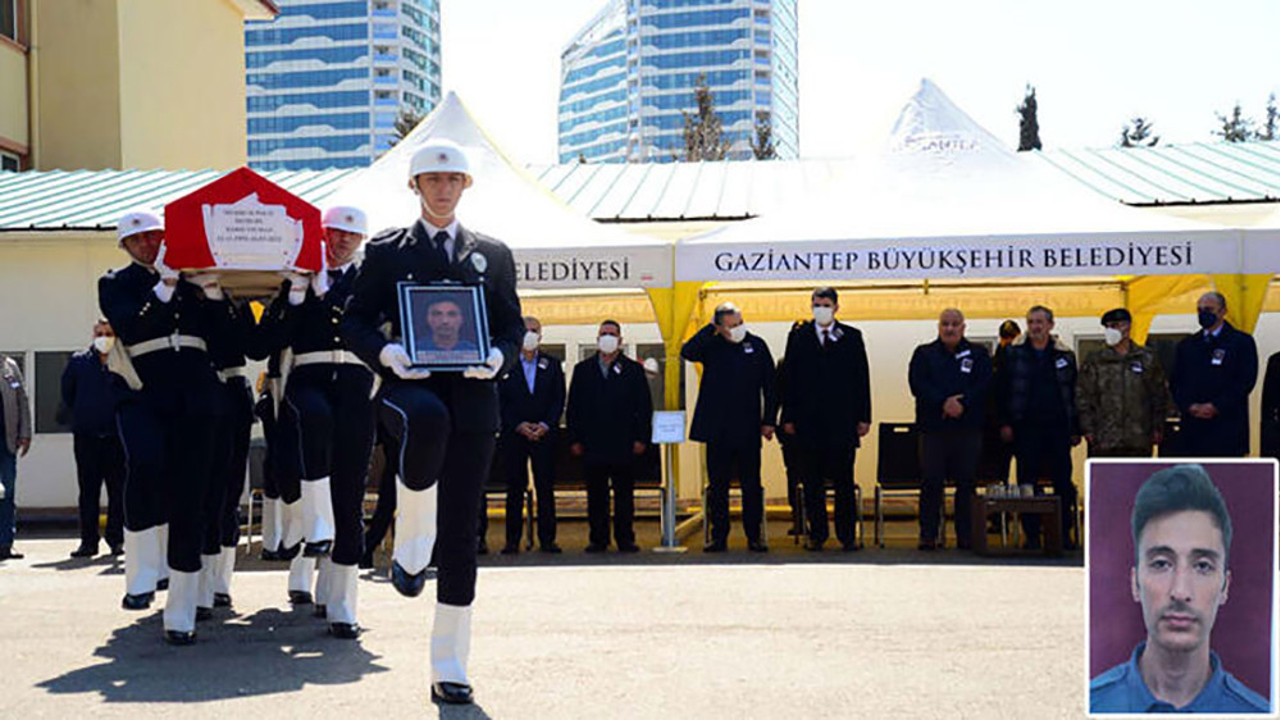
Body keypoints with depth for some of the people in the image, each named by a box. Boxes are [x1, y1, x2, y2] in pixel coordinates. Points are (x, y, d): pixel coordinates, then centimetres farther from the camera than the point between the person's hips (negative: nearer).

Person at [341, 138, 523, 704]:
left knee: (461, 535, 2)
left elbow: (512, 324, 16)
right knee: (428, 418, -42)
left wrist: (498, 356, -6)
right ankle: (410, 541, -18)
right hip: (410, 387, -2)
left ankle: (449, 667, 13)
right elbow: (355, 322, 8)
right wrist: (386, 353, -13)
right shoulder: (386, 251, 11)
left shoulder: (493, 254, 16)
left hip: (472, 399, 2)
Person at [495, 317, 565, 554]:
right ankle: (512, 540, 4)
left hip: (545, 434, 1)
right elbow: (500, 401, 1)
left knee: (545, 487, 0)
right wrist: (519, 425, -9)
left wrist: (545, 425, -7)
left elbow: (559, 399, 7)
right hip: (513, 434, -1)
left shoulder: (552, 365, 12)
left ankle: (547, 539, 4)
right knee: (515, 487, 0)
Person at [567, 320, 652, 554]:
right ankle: (598, 539, 11)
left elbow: (645, 407, 5)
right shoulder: (583, 370, 12)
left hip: (624, 445, -1)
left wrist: (641, 438, -4)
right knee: (596, 495, 4)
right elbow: (573, 407, 9)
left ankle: (625, 538, 8)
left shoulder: (633, 370, 8)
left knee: (624, 494, 2)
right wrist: (575, 439, 1)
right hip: (593, 445, 1)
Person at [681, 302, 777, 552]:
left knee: (751, 486, 4)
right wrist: (710, 329, -14)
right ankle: (718, 536, 13)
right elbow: (687, 352, -18)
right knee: (717, 486, 6)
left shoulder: (757, 345, 5)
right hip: (717, 428, 0)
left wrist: (769, 421, 2)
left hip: (748, 429, 0)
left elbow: (770, 386, 7)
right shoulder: (711, 346, 3)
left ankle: (754, 536, 12)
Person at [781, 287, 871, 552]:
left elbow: (862, 378, 6)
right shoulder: (798, 336, 7)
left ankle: (847, 535, 9)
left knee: (844, 481, 2)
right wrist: (789, 417, 0)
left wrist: (863, 417, 0)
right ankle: (817, 534, 15)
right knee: (813, 483, 6)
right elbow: (790, 378, 6)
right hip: (809, 421, 1)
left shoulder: (852, 337, 7)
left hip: (842, 421, -1)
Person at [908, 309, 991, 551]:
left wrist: (962, 403, -16)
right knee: (932, 482, -1)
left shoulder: (978, 354, 11)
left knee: (966, 482, 2)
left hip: (968, 428, 1)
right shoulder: (924, 354, 10)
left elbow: (984, 385, -2)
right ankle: (928, 535, 4)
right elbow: (917, 384, -5)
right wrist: (943, 402, -17)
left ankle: (966, 536, 9)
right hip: (933, 428, -1)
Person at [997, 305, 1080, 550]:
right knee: (1027, 481, 2)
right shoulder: (1014, 353, 5)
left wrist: (1076, 429, 7)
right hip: (1026, 427, -1)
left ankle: (1064, 533, 11)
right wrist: (1004, 423, -5)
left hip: (1058, 426, 1)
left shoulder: (1065, 355, 9)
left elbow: (1074, 394, 11)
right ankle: (1032, 534, 9)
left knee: (1063, 481, 2)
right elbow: (1003, 390, 3)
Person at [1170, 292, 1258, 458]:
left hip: (1227, 426, -4)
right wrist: (1190, 406, -7)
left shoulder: (1242, 342, 4)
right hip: (1192, 428, 4)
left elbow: (1246, 381, -6)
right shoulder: (1186, 345, 17)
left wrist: (1215, 407, -13)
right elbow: (1175, 382, 11)